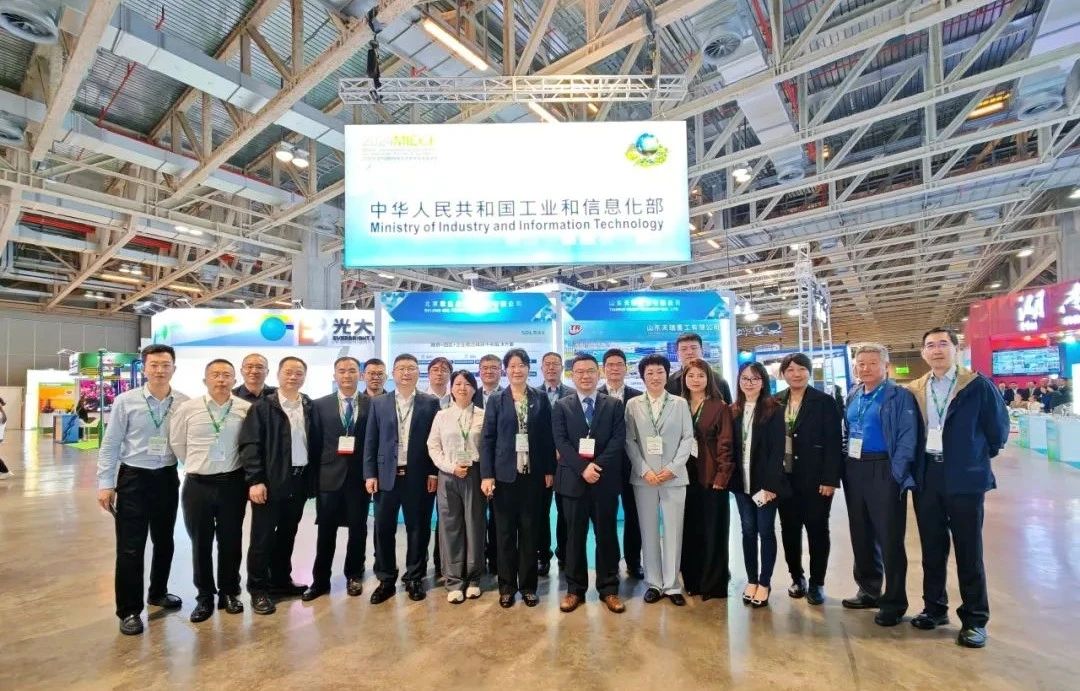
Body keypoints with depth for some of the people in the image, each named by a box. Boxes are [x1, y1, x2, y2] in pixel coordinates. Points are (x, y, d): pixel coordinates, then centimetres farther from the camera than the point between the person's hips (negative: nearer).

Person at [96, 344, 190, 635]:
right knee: (130, 547, 4)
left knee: (164, 541, 17)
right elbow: (110, 445, -4)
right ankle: (129, 610, 21)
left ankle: (158, 592, 38)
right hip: (134, 478, -2)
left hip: (167, 477, 2)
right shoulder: (125, 401, -9)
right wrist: (105, 483, -6)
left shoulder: (184, 403, -5)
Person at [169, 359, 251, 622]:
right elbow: (176, 443, 9)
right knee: (200, 543, 12)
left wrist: (239, 467, 7)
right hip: (197, 485, 1)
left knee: (231, 541, 11)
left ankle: (229, 592, 29)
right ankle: (204, 596, 28)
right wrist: (195, 465, 11)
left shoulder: (246, 409, -8)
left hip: (233, 483, 0)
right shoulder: (187, 408, -4)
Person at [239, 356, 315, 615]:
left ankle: (281, 581, 30)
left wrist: (312, 478, 4)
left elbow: (314, 444, 8)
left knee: (287, 534, 16)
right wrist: (255, 480, -16)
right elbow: (250, 445, -10)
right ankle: (258, 590, 19)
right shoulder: (262, 407, -5)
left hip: (300, 480, 4)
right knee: (263, 536, 5)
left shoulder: (310, 407, 7)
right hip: (270, 481, -4)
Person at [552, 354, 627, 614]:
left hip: (606, 480, 0)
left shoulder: (615, 405, 5)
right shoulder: (561, 406, 4)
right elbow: (561, 442, -5)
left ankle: (609, 589, 23)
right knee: (575, 537, 9)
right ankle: (575, 589, 23)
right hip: (573, 480, 0)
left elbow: (618, 440, -4)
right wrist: (583, 468, -16)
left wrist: (598, 465, -17)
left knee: (607, 536, 9)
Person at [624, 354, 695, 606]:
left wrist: (672, 468, -9)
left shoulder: (680, 403, 4)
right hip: (643, 477, 0)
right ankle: (654, 583, 20)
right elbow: (629, 441, 0)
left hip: (674, 476, 0)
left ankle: (672, 585, 17)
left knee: (673, 531, 4)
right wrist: (645, 471, -9)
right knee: (649, 531, 7)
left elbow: (688, 438, 1)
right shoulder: (633, 404, 3)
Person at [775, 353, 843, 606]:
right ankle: (797, 578, 29)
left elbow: (834, 442, -8)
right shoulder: (775, 402, 5)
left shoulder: (824, 401, -4)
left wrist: (830, 478, -14)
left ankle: (816, 583, 23)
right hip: (784, 477, 3)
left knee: (817, 530, 8)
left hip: (815, 478, -3)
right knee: (789, 529, 11)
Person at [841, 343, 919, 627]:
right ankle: (869, 591, 30)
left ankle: (894, 602, 16)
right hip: (854, 471, 6)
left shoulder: (900, 396, -6)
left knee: (889, 538, 2)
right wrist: (845, 465, 7)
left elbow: (908, 438, -13)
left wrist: (896, 473, -19)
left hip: (884, 471, -6)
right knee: (861, 534, 15)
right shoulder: (853, 396, 12)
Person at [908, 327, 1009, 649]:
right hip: (926, 477, 4)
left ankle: (975, 619, 19)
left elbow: (999, 427, 0)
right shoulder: (915, 390, 5)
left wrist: (980, 456, 8)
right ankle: (934, 608, 27)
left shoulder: (978, 385, -6)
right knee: (932, 548, 13)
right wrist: (915, 465, 8)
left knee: (968, 550, 5)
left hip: (965, 478, -3)